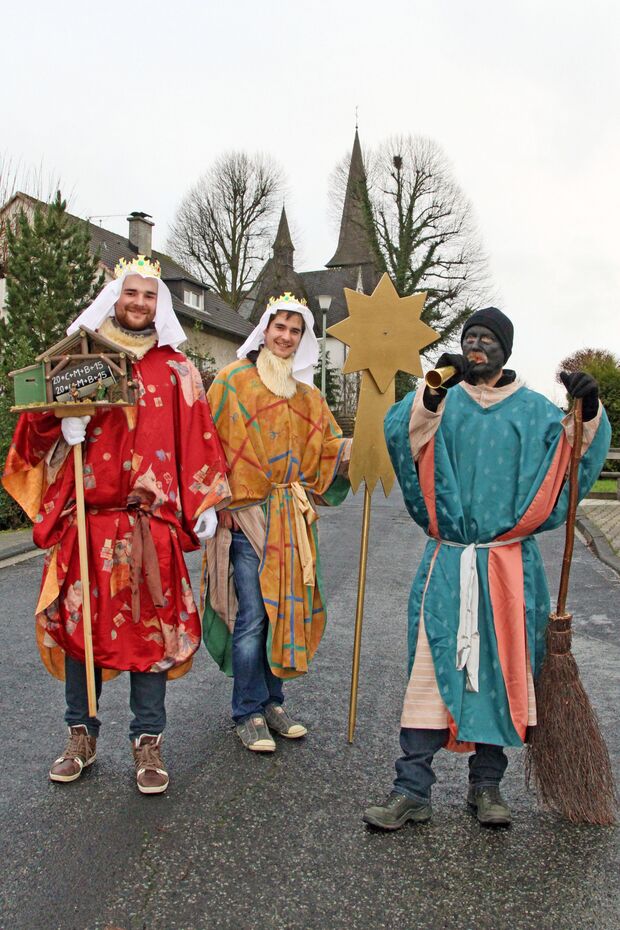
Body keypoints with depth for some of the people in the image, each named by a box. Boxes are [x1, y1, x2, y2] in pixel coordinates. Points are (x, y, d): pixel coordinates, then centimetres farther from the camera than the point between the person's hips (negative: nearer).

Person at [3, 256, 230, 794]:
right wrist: (62, 420, -15)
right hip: (85, 517, 1)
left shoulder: (175, 369, 9)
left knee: (151, 625, 2)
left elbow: (196, 438, 5)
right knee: (80, 620, 7)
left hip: (150, 521, -1)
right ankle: (82, 735, 24)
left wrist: (204, 502, -2)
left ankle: (148, 742, 15)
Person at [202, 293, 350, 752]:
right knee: (251, 616, -4)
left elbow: (328, 448, 11)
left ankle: (272, 701, 26)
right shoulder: (234, 381, -1)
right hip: (247, 513, -5)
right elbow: (213, 444, -5)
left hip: (292, 519, 5)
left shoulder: (307, 394, 15)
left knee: (285, 609, 11)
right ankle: (248, 713, 12)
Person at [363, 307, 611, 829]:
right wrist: (430, 397, -24)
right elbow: (398, 431, -8)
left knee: (501, 669, 7)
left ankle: (486, 784, 24)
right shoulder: (443, 403, 7)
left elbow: (575, 454, 1)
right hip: (448, 564, -1)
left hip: (510, 566, 1)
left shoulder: (534, 410, 10)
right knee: (433, 665, -3)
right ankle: (412, 790, 5)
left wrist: (589, 413, -16)